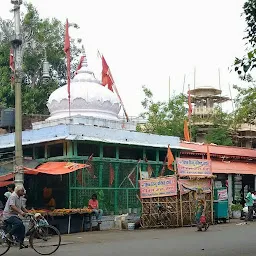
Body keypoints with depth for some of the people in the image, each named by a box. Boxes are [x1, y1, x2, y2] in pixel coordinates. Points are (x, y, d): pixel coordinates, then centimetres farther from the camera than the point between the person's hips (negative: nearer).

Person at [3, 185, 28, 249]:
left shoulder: (19, 198, 15)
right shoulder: (13, 196, -15)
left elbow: (21, 207, 21)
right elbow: (12, 206, -29)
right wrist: (21, 212, -39)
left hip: (14, 215, 10)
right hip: (8, 215, -10)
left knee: (22, 227, 1)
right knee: (19, 223, -32)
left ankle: (21, 243, 6)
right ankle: (9, 234, -16)